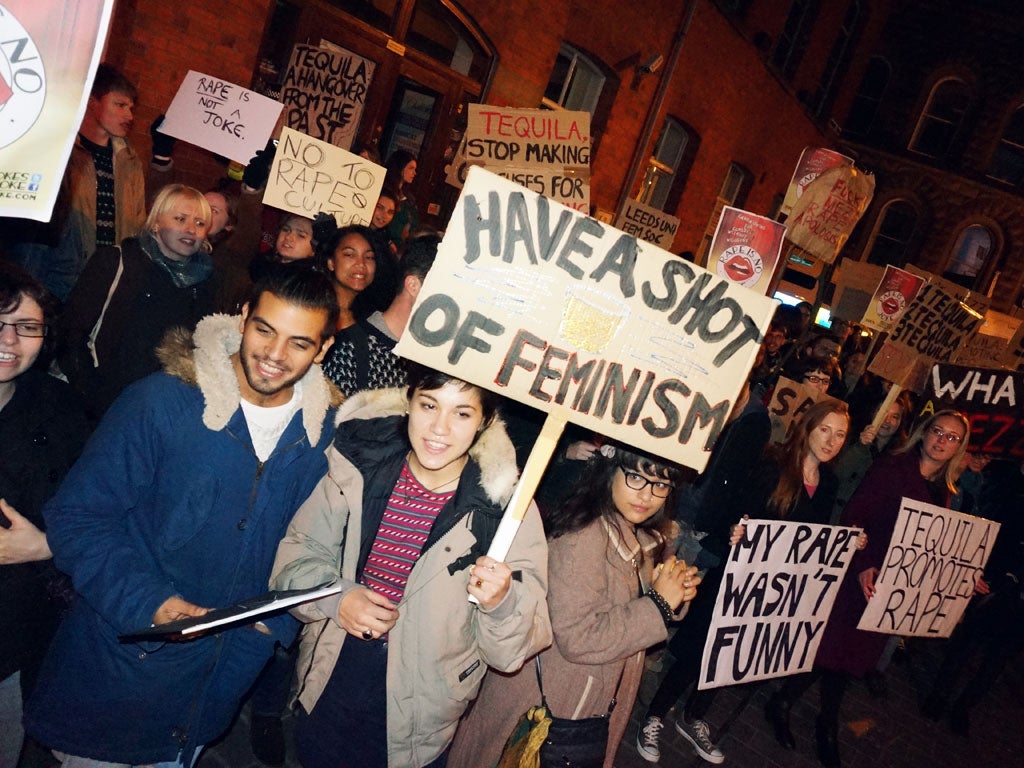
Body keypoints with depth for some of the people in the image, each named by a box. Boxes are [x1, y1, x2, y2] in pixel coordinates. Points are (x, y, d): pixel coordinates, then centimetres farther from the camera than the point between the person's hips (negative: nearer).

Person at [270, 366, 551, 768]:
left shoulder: (507, 508, -19)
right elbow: (298, 551, -1)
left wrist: (502, 602, -36)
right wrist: (336, 598, -20)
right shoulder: (360, 466, -13)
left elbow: (514, 649, -15)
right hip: (326, 688, 3)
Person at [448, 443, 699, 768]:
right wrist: (660, 603, -26)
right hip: (543, 703, -8)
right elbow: (578, 640, -32)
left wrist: (675, 592, -8)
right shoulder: (582, 537, -28)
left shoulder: (646, 540, 0)